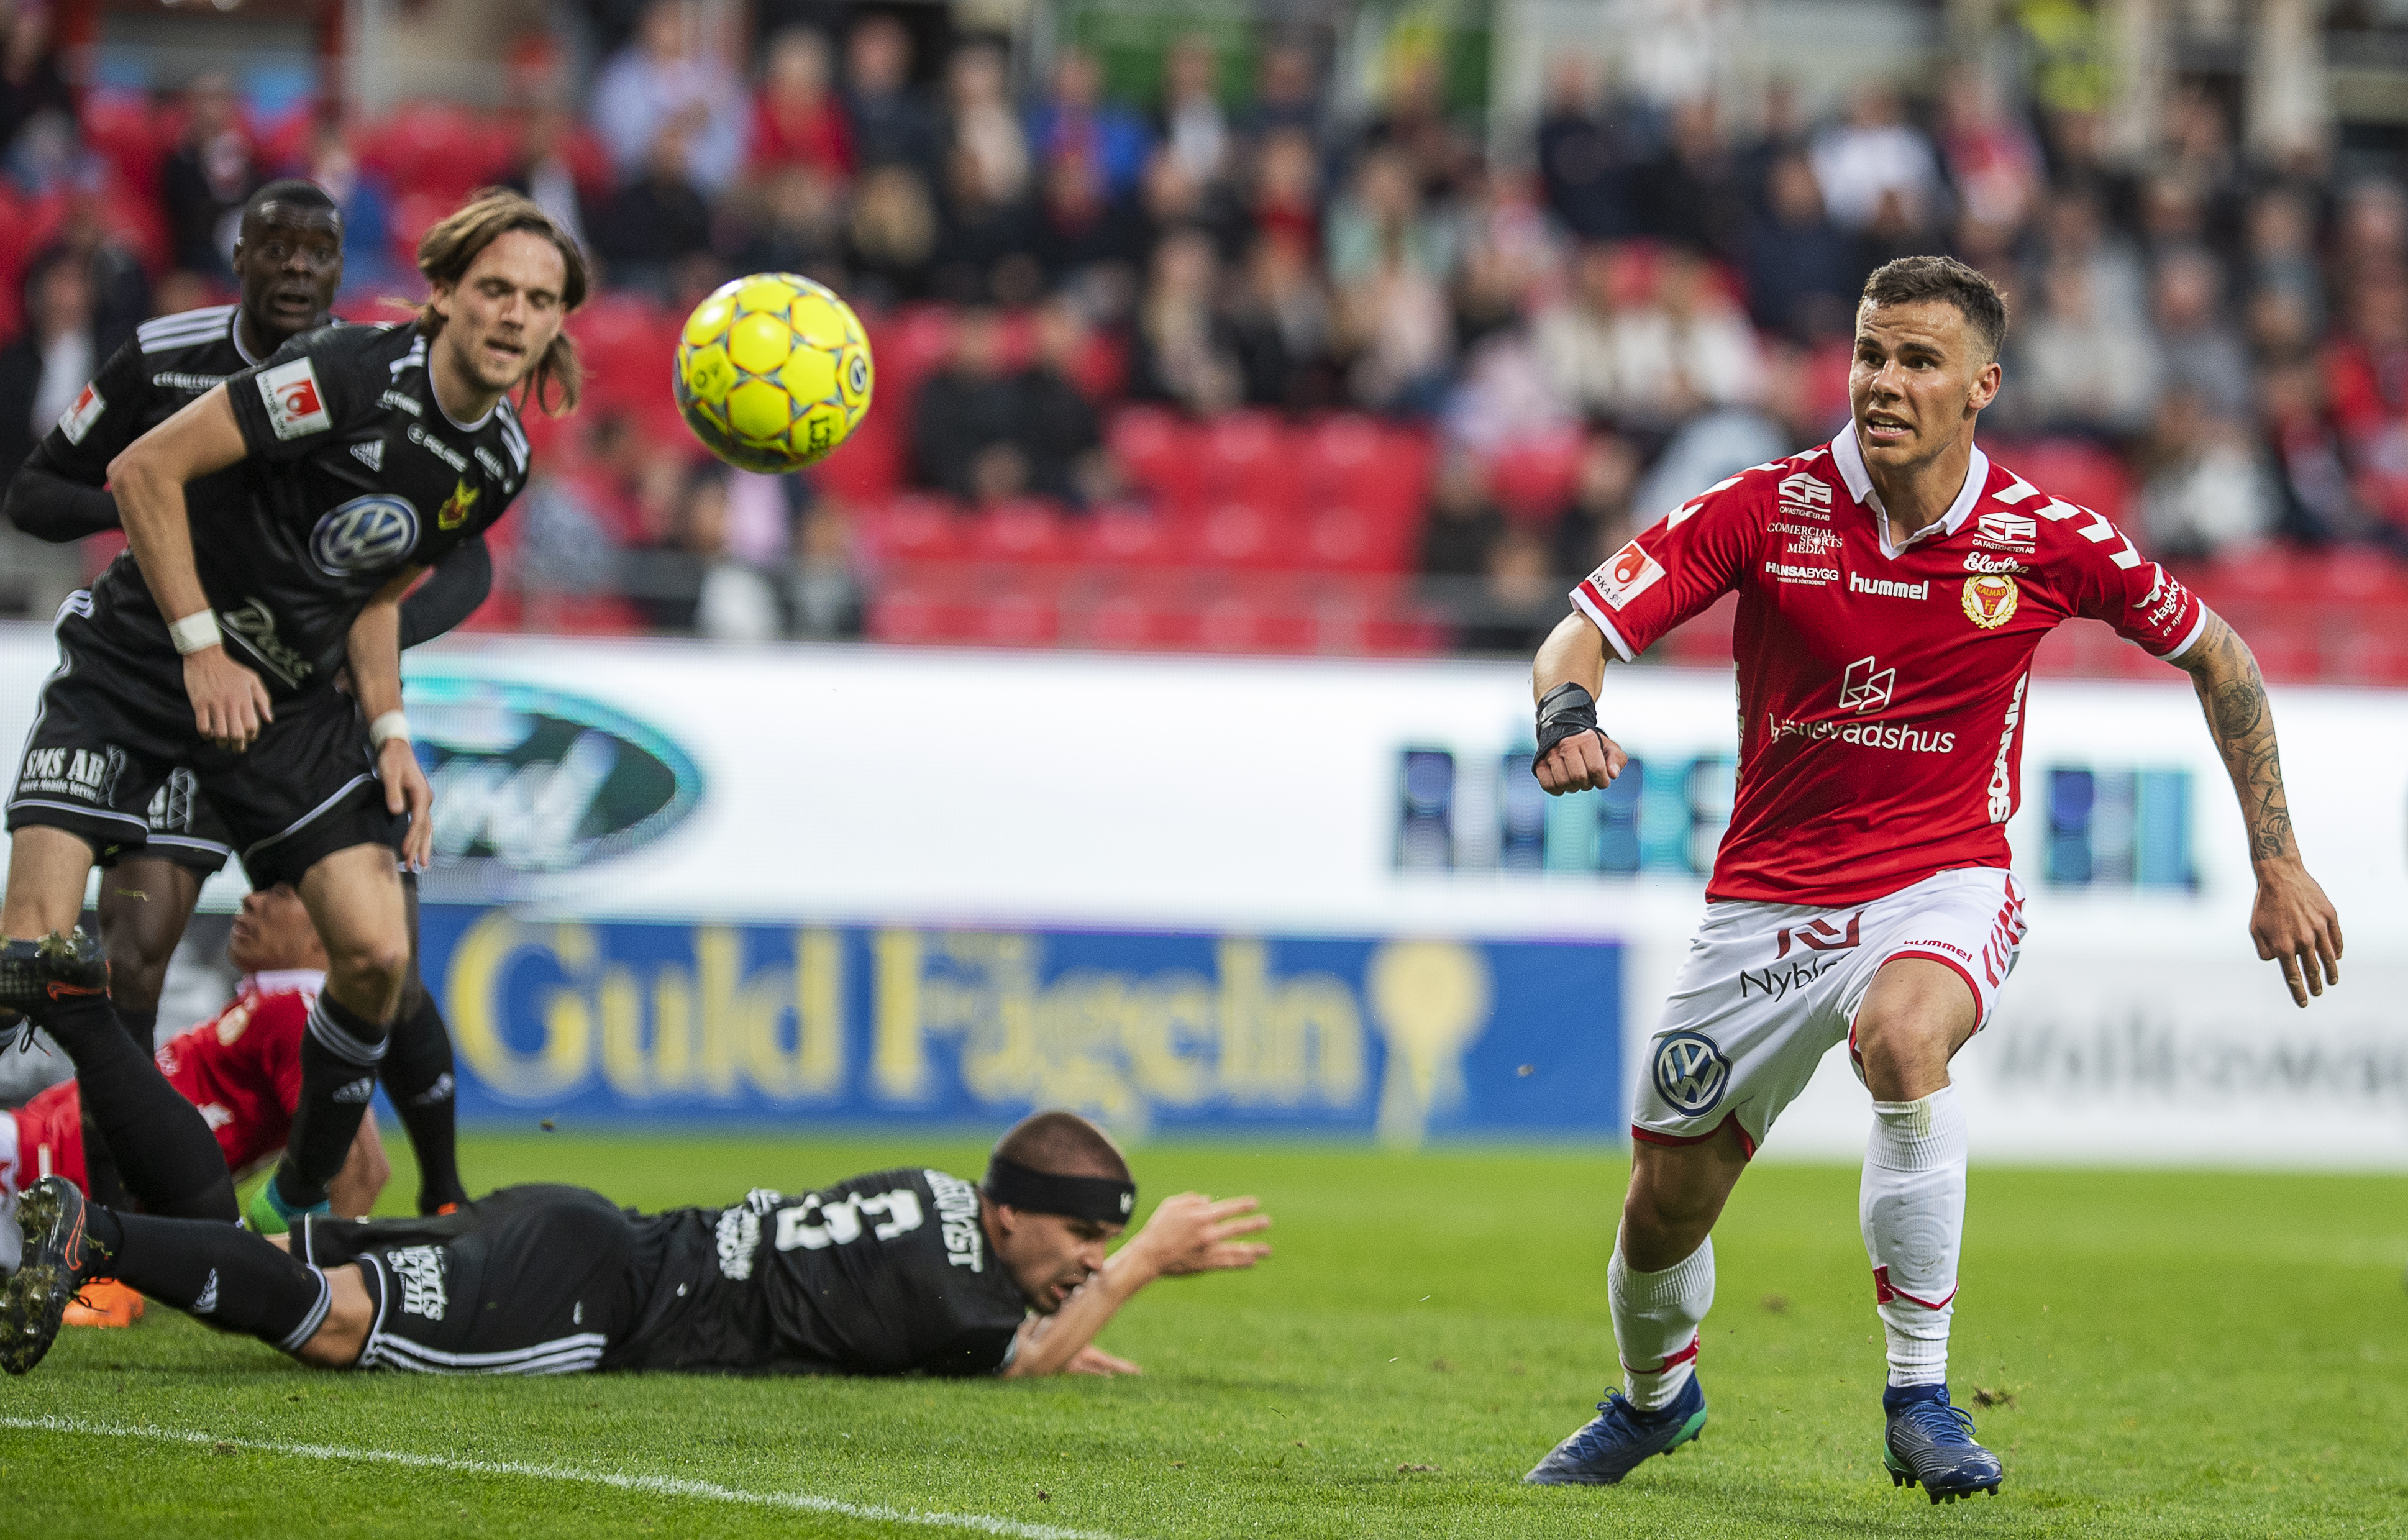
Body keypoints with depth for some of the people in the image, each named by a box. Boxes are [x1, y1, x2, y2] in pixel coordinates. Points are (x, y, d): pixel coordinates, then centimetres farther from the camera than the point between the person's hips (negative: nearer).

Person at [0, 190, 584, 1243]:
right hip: (141, 661, -6)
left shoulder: (498, 463, 1)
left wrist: (389, 735, 3)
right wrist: (202, 646, -20)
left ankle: (300, 1207, 16)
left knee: (377, 956, -7)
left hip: (290, 694, 6)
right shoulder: (351, 376, -22)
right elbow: (145, 470, -19)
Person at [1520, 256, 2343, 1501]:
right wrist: (1567, 716, -35)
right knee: (1665, 1204, 6)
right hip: (1767, 895, 2)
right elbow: (1585, 629, -11)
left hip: (1945, 884, -2)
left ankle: (1919, 1397, -27)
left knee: (1900, 1034, -37)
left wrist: (2278, 864, 8)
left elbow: (2212, 651, 8)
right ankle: (1655, 1397, 42)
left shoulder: (2048, 541, -8)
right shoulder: (1765, 510, -8)